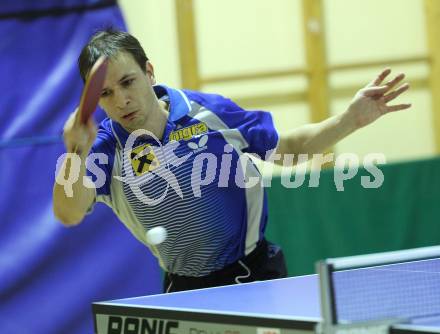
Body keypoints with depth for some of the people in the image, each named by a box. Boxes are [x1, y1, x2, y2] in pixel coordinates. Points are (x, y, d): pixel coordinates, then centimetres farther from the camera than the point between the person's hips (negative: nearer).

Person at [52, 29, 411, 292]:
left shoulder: (209, 111, -9)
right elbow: (69, 214, -30)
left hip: (254, 271, -1)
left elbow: (292, 146, 4)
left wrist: (351, 119, -11)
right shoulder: (106, 148, -12)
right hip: (185, 288, 1)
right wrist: (75, 155, -48)